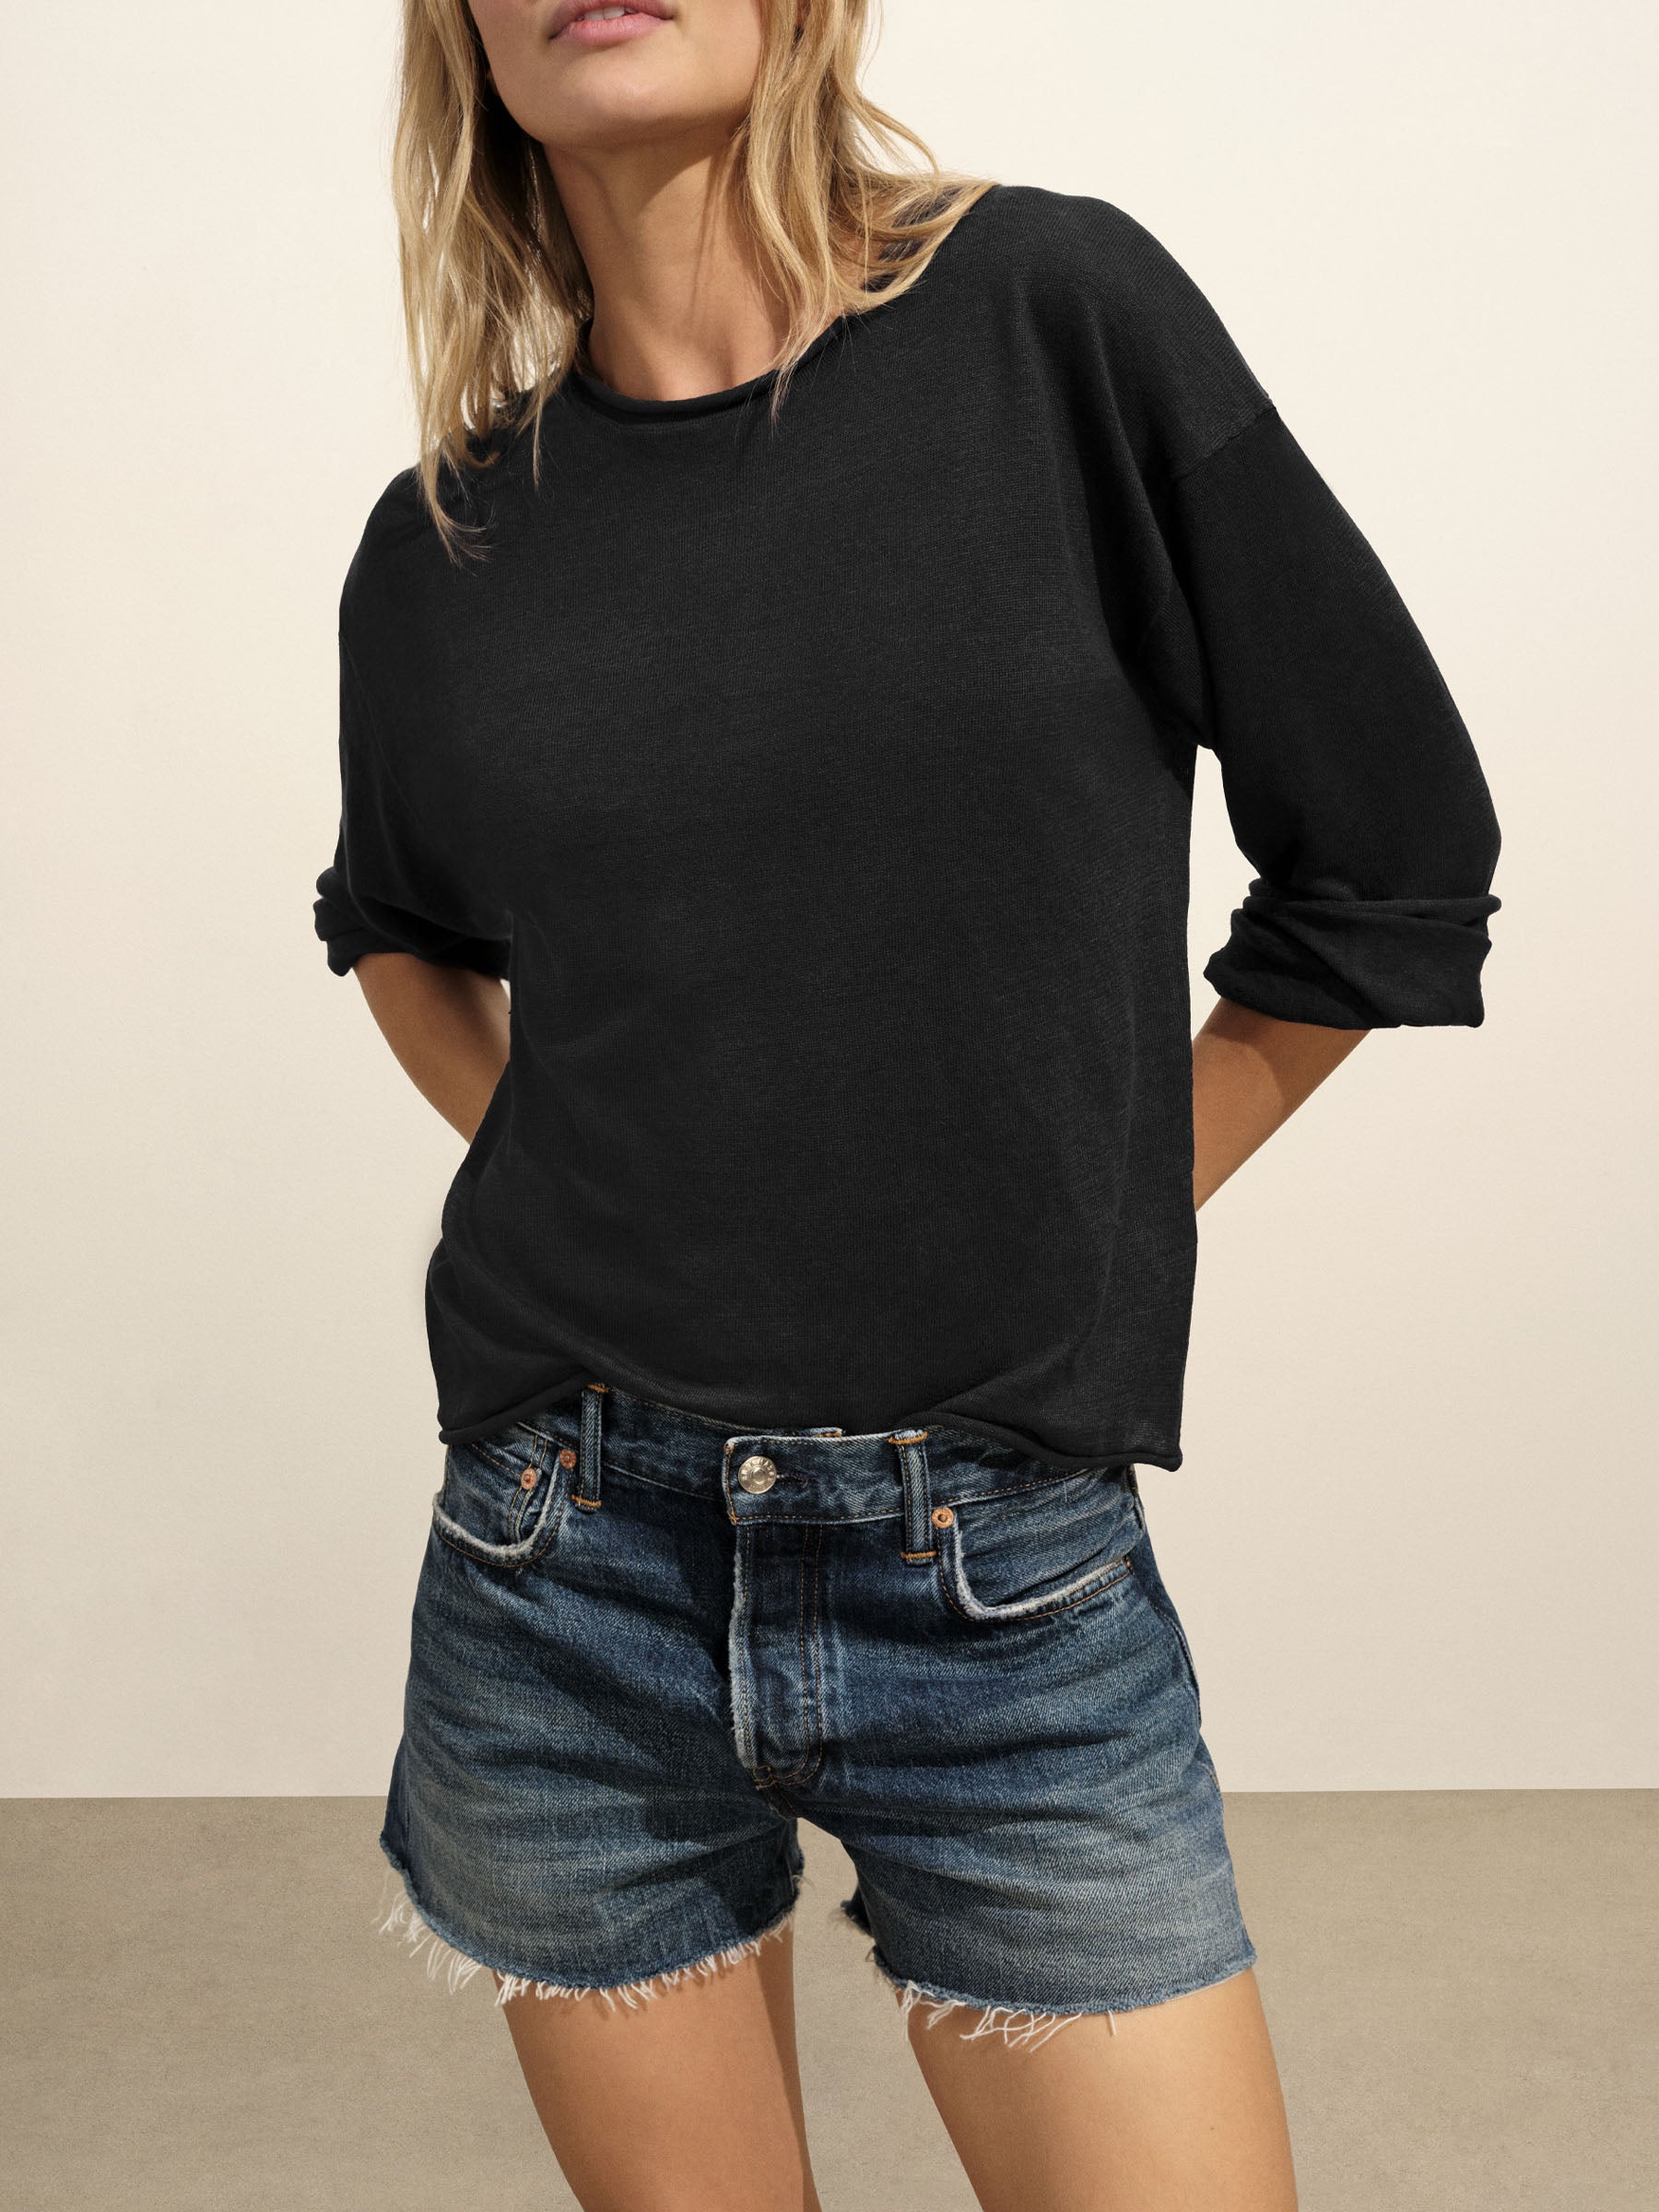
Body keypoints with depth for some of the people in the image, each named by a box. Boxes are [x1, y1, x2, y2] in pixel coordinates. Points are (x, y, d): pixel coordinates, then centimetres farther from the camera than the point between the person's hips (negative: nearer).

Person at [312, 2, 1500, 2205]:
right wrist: (576, 1183, 7)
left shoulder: (1054, 316, -6)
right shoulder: (446, 543, 2)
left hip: (1011, 1596, -2)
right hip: (569, 1573, 3)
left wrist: (1071, 1213, 2)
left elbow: (1394, 852, -1)